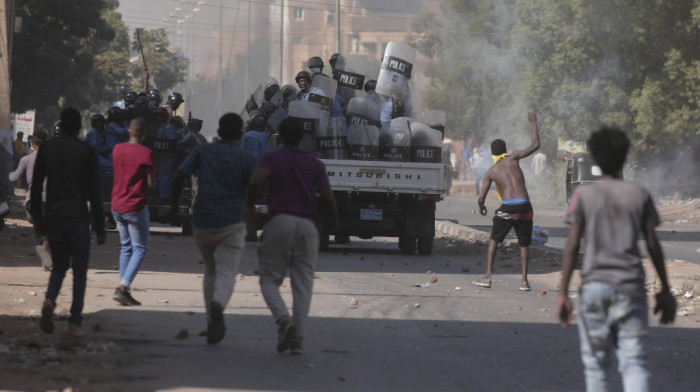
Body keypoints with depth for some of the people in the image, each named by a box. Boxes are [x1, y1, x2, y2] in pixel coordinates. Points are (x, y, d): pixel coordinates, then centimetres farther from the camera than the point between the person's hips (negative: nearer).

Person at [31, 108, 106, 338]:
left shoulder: (46, 149, 5)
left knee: (59, 265, 16)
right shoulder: (87, 151, -4)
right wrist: (100, 228, -2)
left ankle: (49, 301, -13)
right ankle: (75, 322, -1)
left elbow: (35, 186, 8)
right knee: (79, 270, 5)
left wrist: (37, 216, 20)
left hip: (53, 216, 3)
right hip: (78, 218, -3)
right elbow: (94, 193, -6)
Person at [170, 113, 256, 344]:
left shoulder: (203, 151, 6)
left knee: (210, 270, 21)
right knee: (226, 273, -6)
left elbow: (179, 176, -3)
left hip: (202, 221, 3)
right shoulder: (246, 159, 0)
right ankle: (218, 305, -37)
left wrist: (173, 203, 10)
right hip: (231, 223, -3)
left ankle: (212, 322, 21)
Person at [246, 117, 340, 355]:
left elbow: (257, 181, -15)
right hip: (307, 225, 2)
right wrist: (334, 220, 20)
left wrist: (250, 204, 2)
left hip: (280, 221, -2)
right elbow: (328, 197, 2)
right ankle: (298, 338, -4)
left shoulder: (272, 158, 3)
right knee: (303, 284, 4)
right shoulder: (315, 165, 10)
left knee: (270, 279, 5)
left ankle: (283, 320, -21)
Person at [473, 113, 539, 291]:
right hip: (524, 208, 1)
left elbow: (481, 197, 6)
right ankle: (524, 281, 5)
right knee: (524, 244, 14)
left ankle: (487, 278, 10)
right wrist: (534, 124, 19)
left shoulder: (490, 172, 8)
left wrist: (481, 207, 30)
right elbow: (535, 145, 10)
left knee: (493, 241, 16)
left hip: (507, 209, -1)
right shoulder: (513, 158, 6)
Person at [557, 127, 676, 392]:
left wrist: (563, 293, -2)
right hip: (631, 287, 1)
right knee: (633, 362, -4)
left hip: (594, 286, 0)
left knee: (595, 362, 9)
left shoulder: (583, 196, 2)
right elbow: (653, 245, 6)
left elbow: (572, 246, -3)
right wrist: (665, 290, 14)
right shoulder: (640, 196, 6)